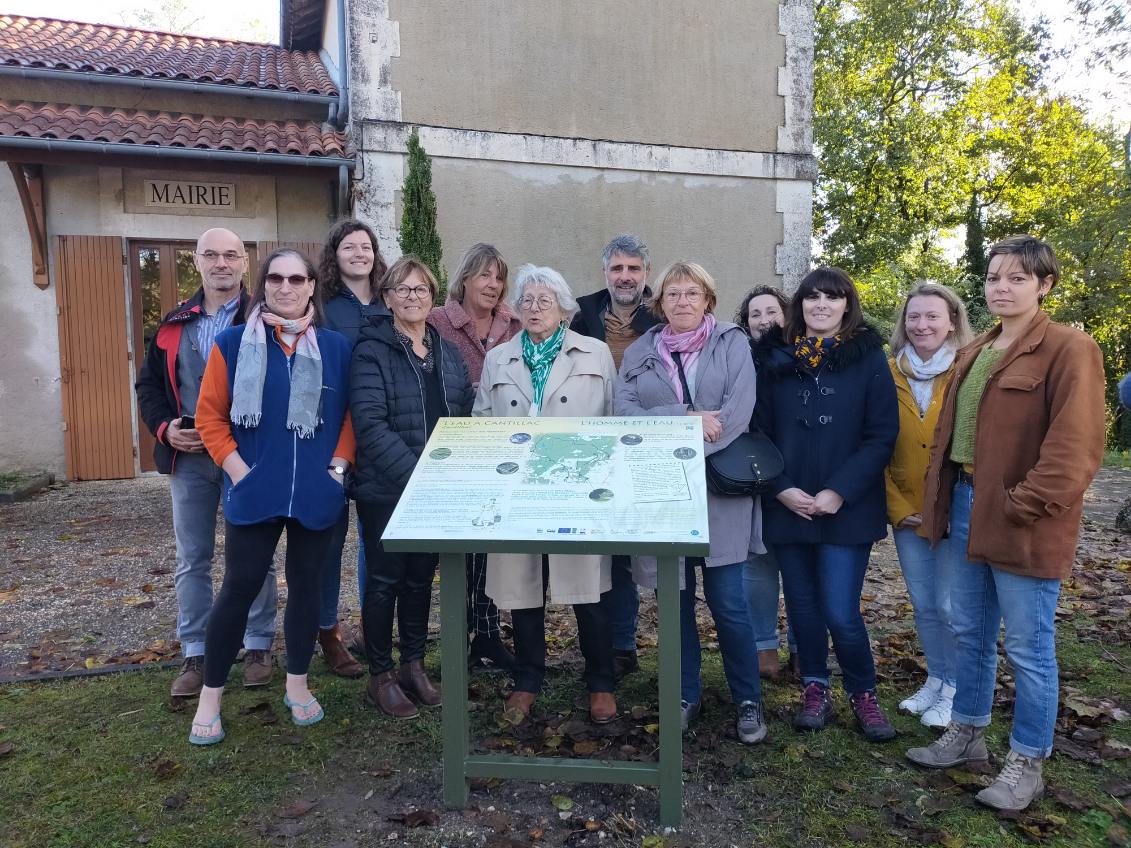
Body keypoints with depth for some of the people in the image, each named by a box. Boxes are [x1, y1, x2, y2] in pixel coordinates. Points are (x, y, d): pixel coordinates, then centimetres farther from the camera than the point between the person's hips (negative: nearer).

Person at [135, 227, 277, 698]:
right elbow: (149, 384, 13)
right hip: (187, 457, 4)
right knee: (192, 559, 10)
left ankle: (258, 647, 21)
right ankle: (195, 654, 22)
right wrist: (165, 428, -3)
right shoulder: (175, 323, 10)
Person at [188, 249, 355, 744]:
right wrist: (237, 470, -9)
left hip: (317, 493, 2)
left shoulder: (336, 347, 4)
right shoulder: (233, 344, 0)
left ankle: (297, 686, 29)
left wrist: (339, 465, -4)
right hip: (254, 492, -2)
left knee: (306, 585, 12)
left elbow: (351, 414, 7)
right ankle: (210, 698, 19)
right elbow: (210, 416, 0)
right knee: (239, 588, 2)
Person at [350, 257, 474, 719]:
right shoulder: (372, 351, -8)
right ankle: (380, 676, 20)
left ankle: (414, 665, 29)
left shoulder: (448, 354, 10)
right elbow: (370, 424, -17)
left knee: (421, 578, 14)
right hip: (385, 490, -5)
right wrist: (415, 475, -22)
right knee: (385, 580, 5)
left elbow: (466, 417, 10)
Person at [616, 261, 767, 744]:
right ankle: (686, 696, 28)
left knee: (727, 604, 1)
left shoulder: (733, 344, 4)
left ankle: (748, 699, 21)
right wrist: (686, 419, -16)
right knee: (674, 601, 11)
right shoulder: (639, 353, 10)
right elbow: (624, 412, -4)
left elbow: (739, 412, -9)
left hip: (720, 491, -2)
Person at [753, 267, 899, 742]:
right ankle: (815, 690, 29)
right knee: (802, 605, 10)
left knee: (840, 612, -5)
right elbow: (760, 431, 5)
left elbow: (882, 435, -5)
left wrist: (839, 492, -13)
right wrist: (781, 488, -7)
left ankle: (863, 694, 20)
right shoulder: (776, 358, 6)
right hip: (787, 506, 3)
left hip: (847, 509, -2)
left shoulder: (868, 357, 0)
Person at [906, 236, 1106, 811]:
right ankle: (967, 733, 34)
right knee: (969, 632, 18)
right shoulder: (973, 353, 15)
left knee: (1027, 647, 5)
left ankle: (1027, 763, 21)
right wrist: (940, 498, 10)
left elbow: (1075, 447, -18)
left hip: (1021, 523, -7)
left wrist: (1023, 505, -20)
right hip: (963, 508, 8)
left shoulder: (1068, 349, -10)